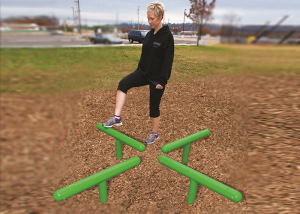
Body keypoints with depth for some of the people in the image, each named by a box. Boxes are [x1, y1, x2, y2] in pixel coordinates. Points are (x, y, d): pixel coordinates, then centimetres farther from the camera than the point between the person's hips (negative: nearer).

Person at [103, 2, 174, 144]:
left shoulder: (167, 36, -12)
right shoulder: (150, 34, 9)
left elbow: (168, 60, -15)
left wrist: (162, 80, -18)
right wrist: (140, 70, 17)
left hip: (157, 78, -6)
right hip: (144, 72, 6)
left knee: (154, 106, 5)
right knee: (123, 83, -19)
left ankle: (155, 133, 28)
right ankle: (117, 118, -17)